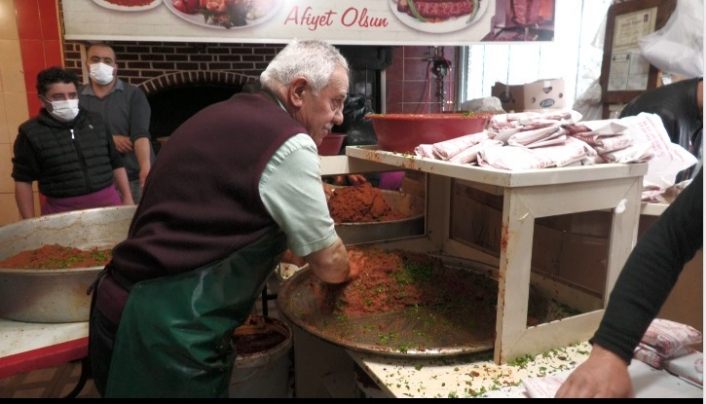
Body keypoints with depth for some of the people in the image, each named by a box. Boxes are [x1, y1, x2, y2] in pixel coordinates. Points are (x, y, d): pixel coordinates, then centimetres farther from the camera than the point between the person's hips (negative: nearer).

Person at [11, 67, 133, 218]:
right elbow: (23, 181, 1)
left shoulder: (96, 121, 9)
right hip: (63, 211, -3)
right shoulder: (31, 133, -1)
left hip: (107, 202, 3)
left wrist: (127, 198, 8)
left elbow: (116, 163, 13)